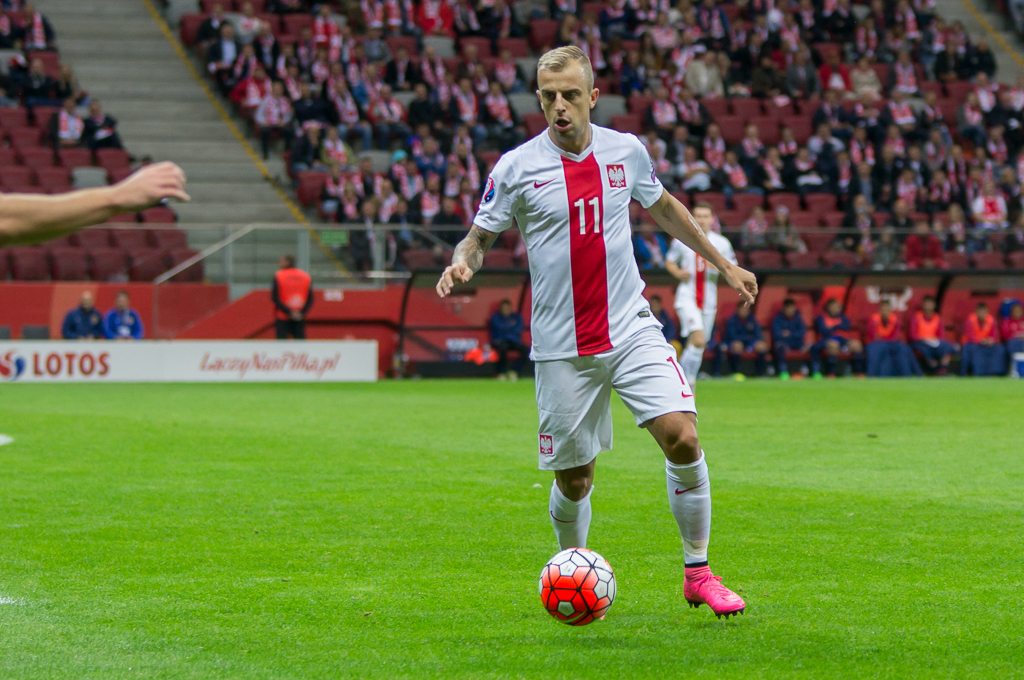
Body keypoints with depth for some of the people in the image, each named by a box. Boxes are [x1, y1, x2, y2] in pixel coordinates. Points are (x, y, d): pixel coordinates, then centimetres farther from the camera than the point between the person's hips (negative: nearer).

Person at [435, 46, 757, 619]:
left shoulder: (627, 151, 4)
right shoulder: (517, 168, -5)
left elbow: (663, 207, 22)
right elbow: (480, 238, 3)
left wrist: (722, 263, 27)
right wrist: (463, 264, -20)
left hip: (632, 328, 2)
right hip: (562, 349, -2)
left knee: (682, 436, -15)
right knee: (574, 478, 3)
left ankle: (698, 573, 0)